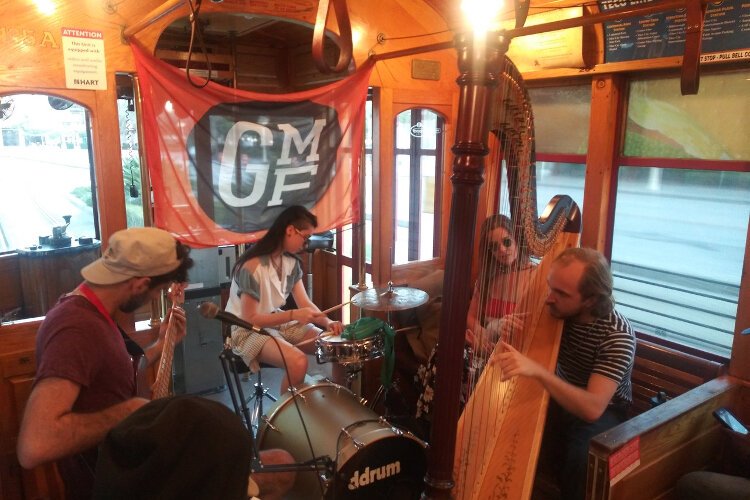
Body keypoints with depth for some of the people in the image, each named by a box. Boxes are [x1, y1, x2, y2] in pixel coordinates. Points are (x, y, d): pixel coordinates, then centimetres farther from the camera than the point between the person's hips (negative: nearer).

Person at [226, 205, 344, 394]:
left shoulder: (291, 261, -1)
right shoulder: (253, 266, -26)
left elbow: (305, 303, 0)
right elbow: (250, 319, -23)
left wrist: (327, 321, -18)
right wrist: (293, 315, -30)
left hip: (280, 321, 8)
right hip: (248, 330, -8)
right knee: (298, 362, -30)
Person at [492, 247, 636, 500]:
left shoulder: (618, 335, -28)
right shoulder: (556, 308, -14)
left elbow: (592, 408, -37)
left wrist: (538, 371, -50)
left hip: (603, 410, -4)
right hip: (561, 396, 4)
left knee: (582, 455, -33)